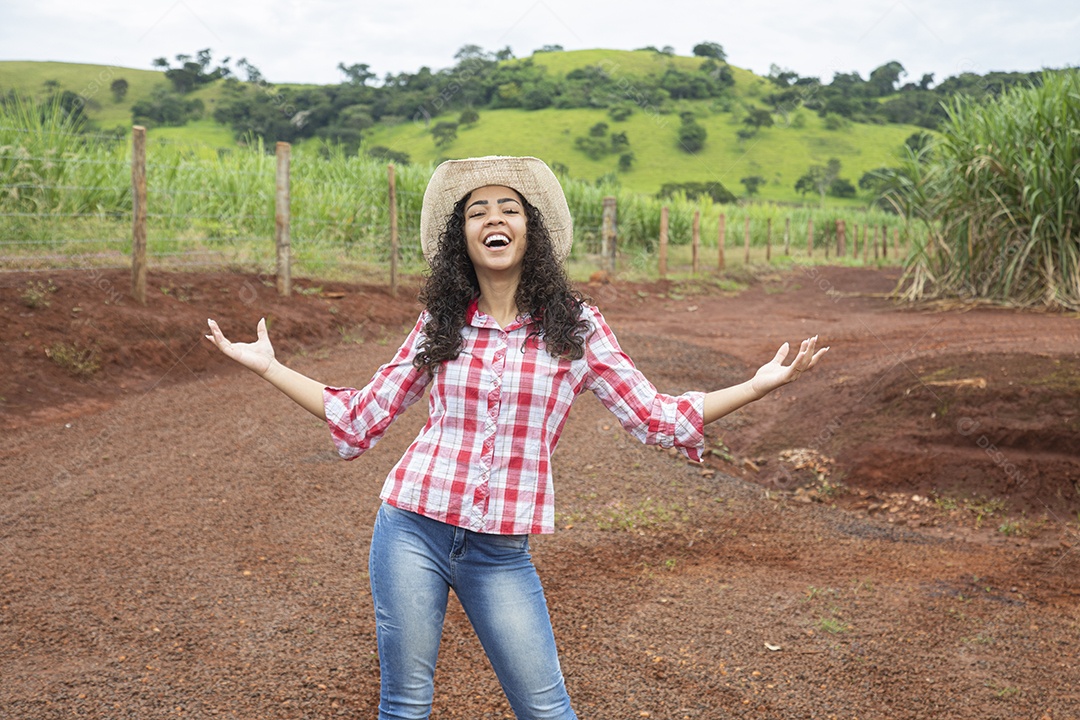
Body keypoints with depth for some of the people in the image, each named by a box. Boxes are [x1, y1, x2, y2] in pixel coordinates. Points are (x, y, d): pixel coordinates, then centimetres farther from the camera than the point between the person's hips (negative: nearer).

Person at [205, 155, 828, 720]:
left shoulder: (574, 326, 1)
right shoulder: (441, 325, 4)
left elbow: (656, 416, 0)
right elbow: (360, 418, 9)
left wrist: (759, 384, -6)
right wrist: (269, 367, 8)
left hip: (501, 552, -1)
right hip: (413, 532, 1)